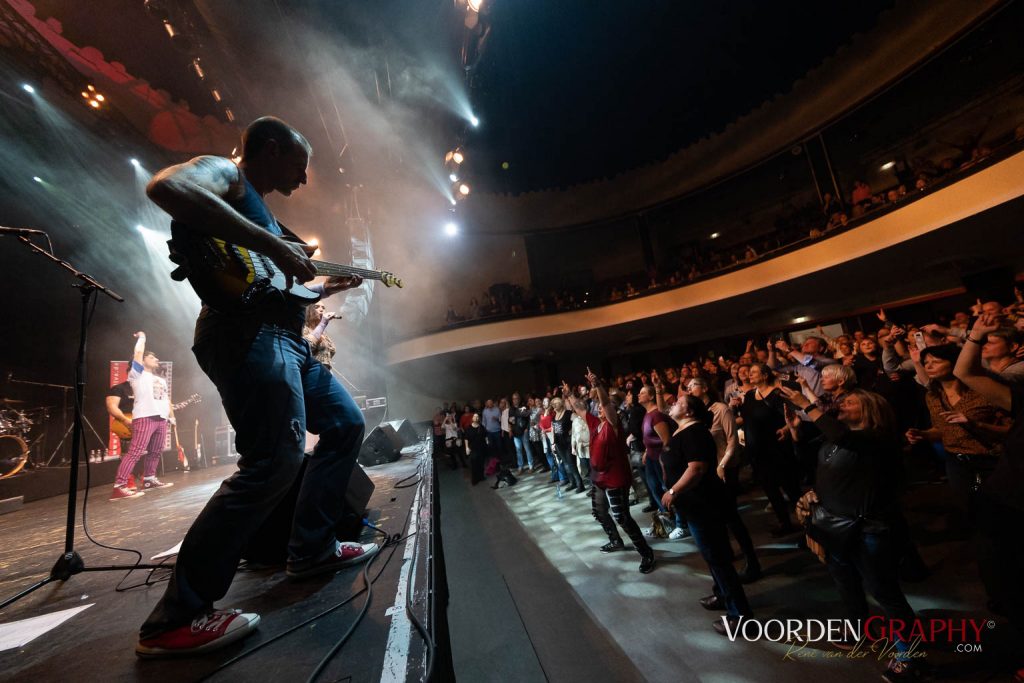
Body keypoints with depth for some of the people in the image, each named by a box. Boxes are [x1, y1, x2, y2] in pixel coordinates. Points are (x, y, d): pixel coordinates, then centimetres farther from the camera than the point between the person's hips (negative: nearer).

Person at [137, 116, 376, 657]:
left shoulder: (260, 209, 31)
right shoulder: (224, 174, 5)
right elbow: (167, 186, -21)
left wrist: (328, 287, 28)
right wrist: (272, 244, -21)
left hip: (284, 339, 10)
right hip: (248, 337, -10)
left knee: (345, 425, 10)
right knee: (275, 462, -20)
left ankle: (312, 548, 19)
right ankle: (176, 618, -1)